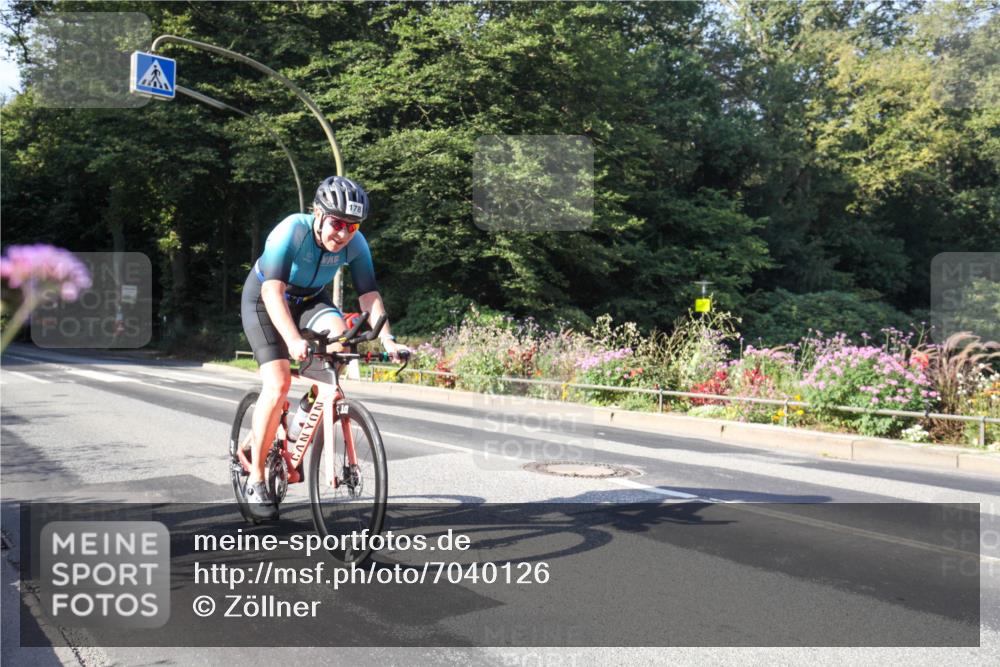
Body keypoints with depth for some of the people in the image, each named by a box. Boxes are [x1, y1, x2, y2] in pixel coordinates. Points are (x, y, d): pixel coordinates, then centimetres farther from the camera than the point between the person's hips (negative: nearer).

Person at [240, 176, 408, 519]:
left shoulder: (355, 244, -19)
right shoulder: (291, 231, -32)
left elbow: (370, 295, -19)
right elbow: (273, 291, -40)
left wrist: (387, 339, -33)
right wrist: (294, 340, -54)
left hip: (309, 300, 4)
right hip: (263, 301, -4)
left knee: (338, 331, -30)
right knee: (278, 383, -21)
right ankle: (255, 480, -7)